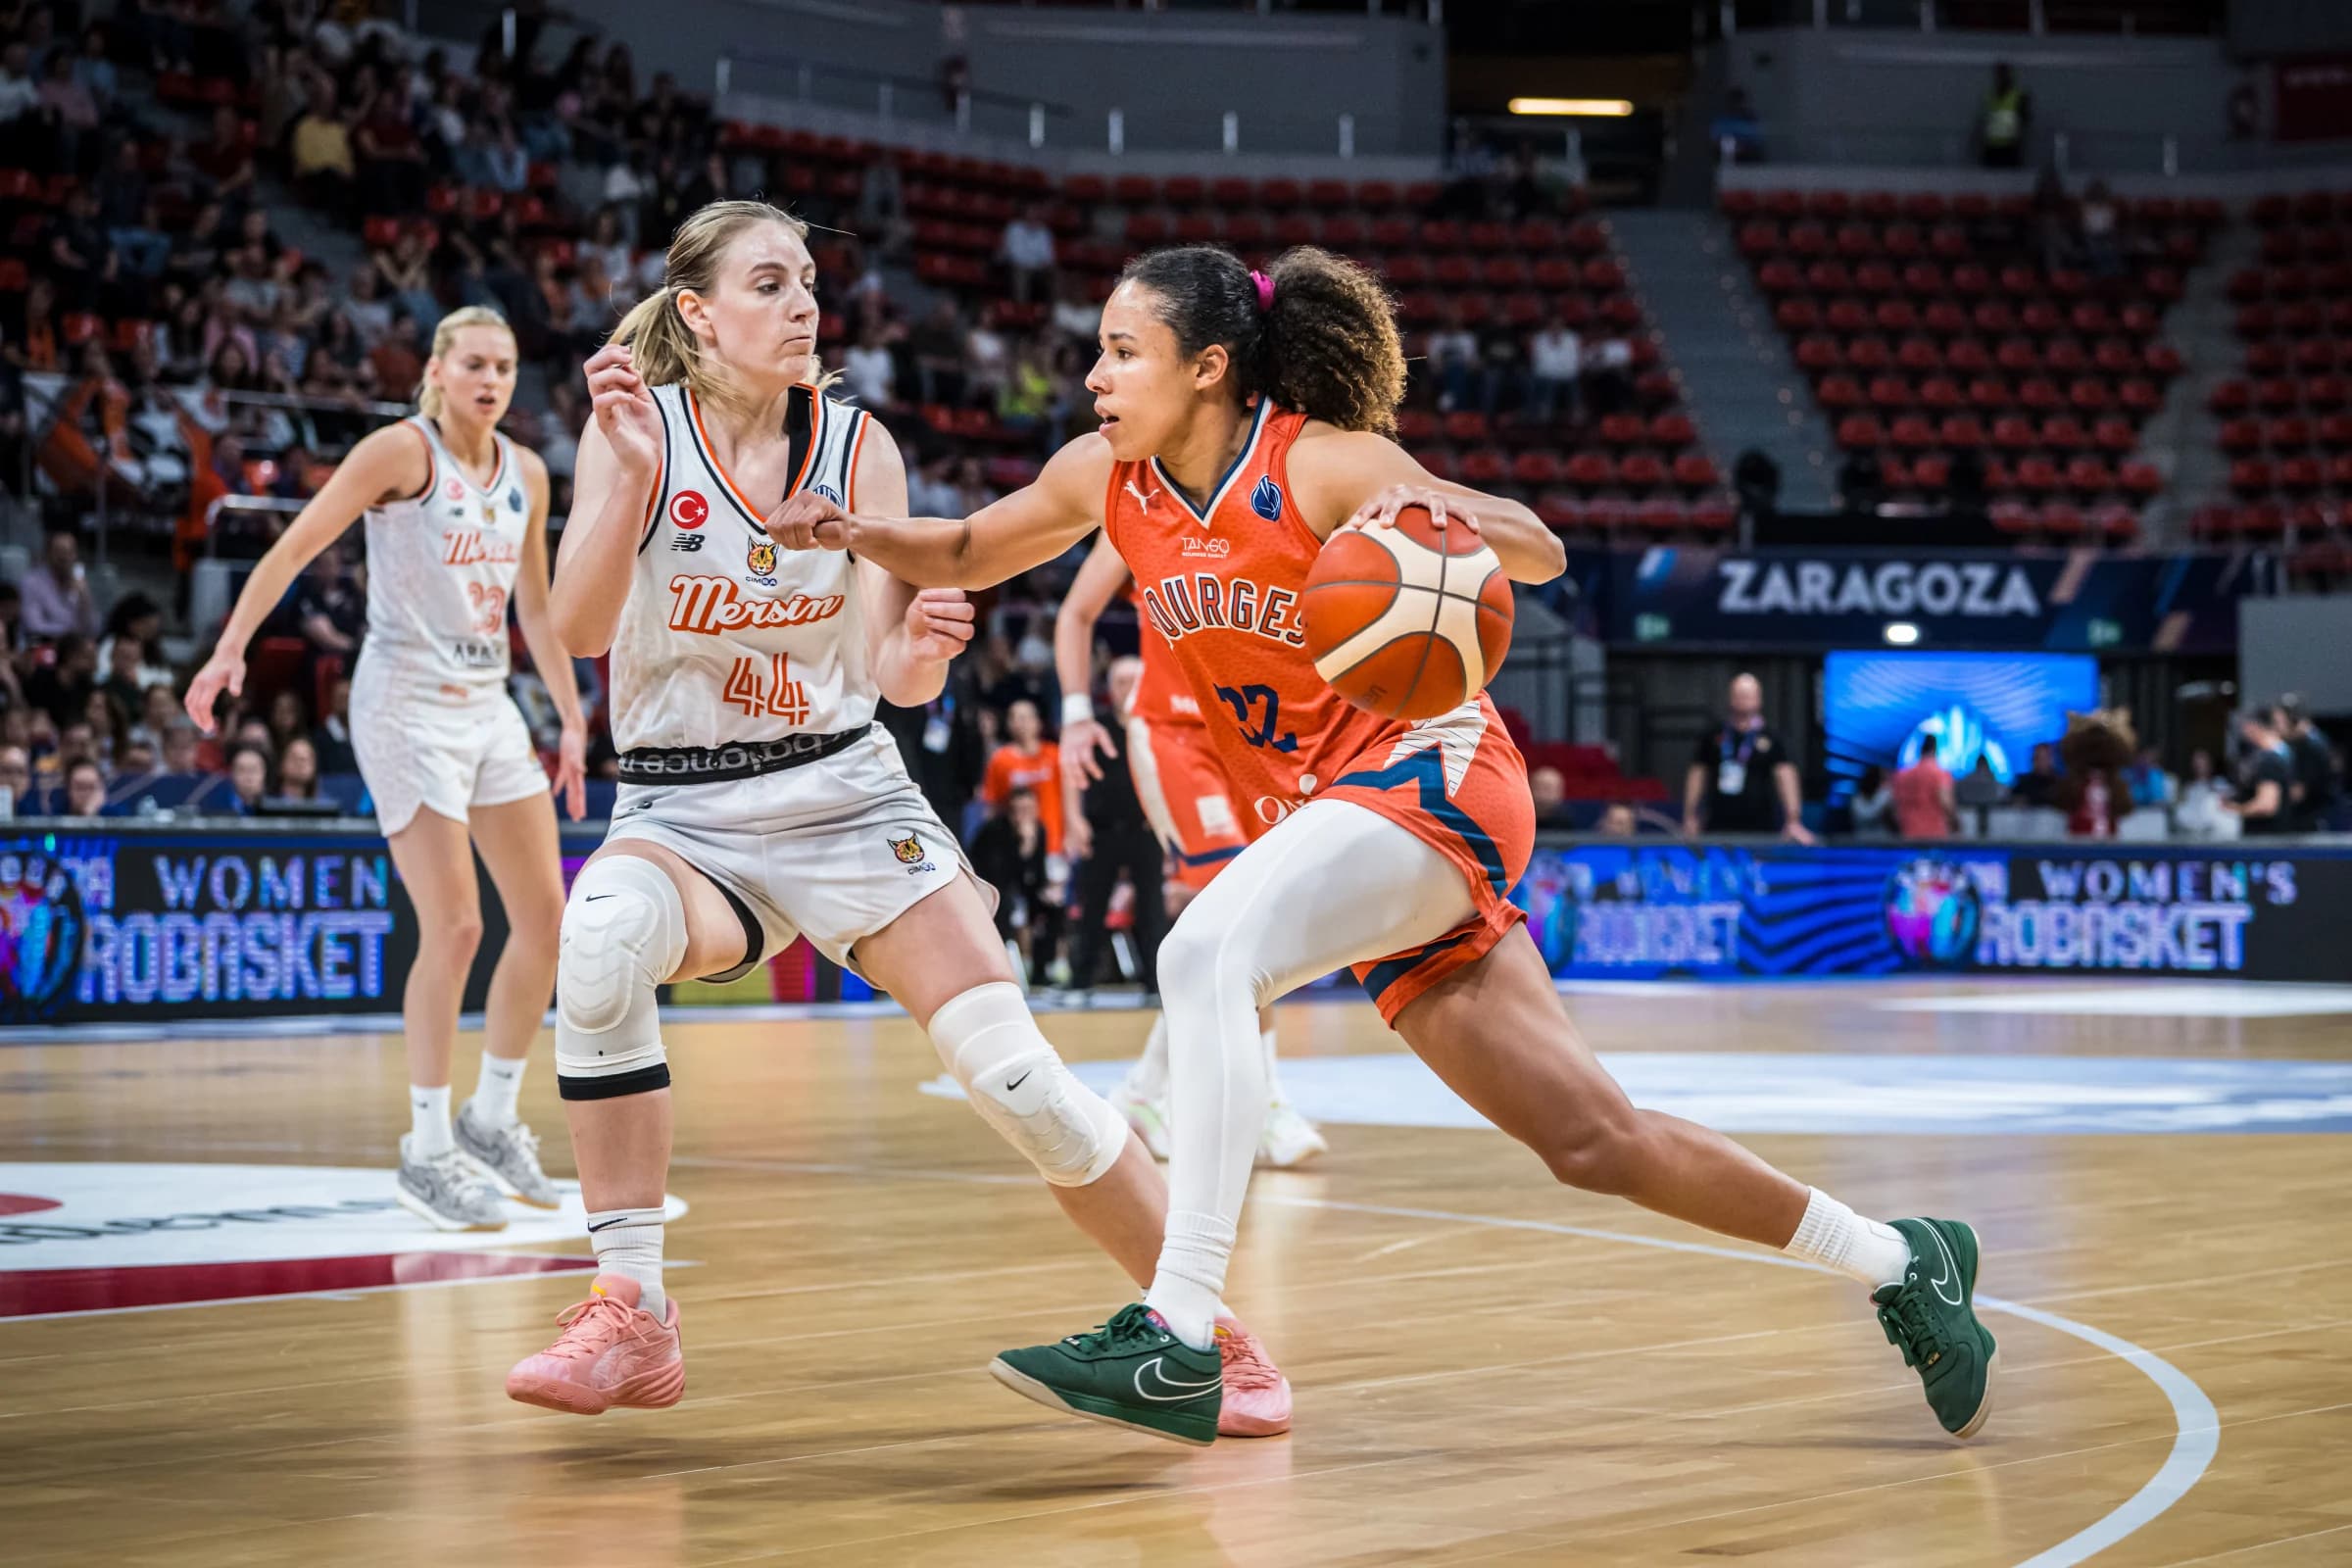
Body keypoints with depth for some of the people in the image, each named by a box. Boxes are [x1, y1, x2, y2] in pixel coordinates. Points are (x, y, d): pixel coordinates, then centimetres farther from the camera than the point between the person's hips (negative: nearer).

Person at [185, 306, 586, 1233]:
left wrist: (571, 720, 18)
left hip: (487, 704, 7)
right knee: (454, 927, -12)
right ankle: (427, 1154, -2)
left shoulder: (526, 475, 10)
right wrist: (230, 649, -24)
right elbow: (297, 546, -15)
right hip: (407, 703, -7)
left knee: (545, 913, 4)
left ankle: (492, 1117, 19)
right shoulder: (403, 452, -10)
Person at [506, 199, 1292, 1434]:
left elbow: (892, 675, -7)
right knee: (603, 933, -35)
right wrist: (630, 470, -35)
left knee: (1011, 1069, -11)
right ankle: (629, 1316, -27)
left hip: (845, 796, 2)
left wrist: (920, 649, -30)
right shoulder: (637, 427, -8)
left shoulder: (858, 447, -3)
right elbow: (579, 631, -21)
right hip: (680, 809, -2)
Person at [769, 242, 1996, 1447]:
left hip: (1432, 773, -7)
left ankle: (1176, 1345, -34)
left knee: (1208, 952, -31)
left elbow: (1540, 554, -15)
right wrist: (857, 536, 0)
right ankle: (1899, 1264, 22)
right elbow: (966, 555, 19)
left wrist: (1444, 514, -35)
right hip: (1327, 814, 7)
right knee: (1595, 1142, 6)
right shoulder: (1104, 478, 5)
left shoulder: (1324, 466, -13)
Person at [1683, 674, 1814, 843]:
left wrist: (1793, 821, -24)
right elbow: (1698, 773, 12)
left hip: (1758, 828, -2)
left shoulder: (1770, 739, -3)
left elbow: (1785, 776, -12)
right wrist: (1690, 817, 8)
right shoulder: (1714, 736, 7)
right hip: (1718, 827, 2)